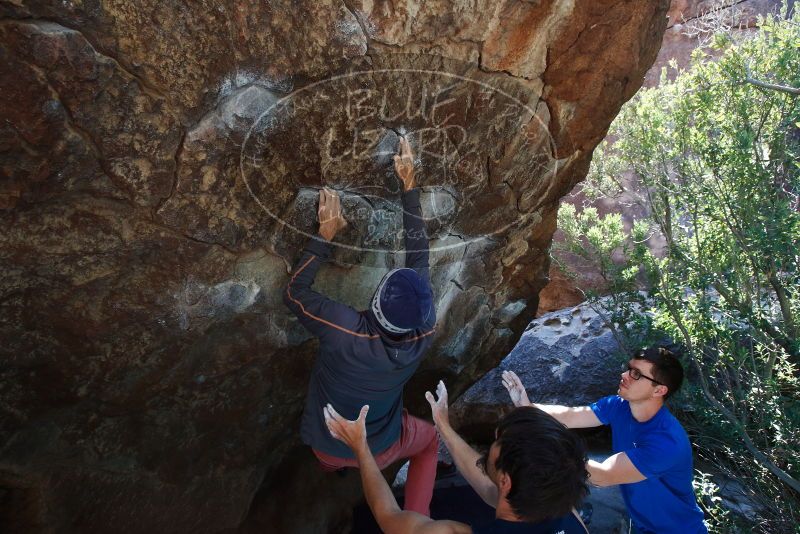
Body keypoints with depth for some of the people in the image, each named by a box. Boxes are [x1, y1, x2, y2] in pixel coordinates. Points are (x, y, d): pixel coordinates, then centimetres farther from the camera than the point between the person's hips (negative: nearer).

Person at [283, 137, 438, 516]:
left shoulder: (345, 330, -38)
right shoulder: (423, 334, -29)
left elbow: (295, 292, -20)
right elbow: (419, 256, -21)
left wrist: (326, 235, -23)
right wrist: (410, 186, -16)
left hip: (326, 446, 0)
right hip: (380, 450, 1)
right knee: (430, 440, 30)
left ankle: (332, 464, 62)